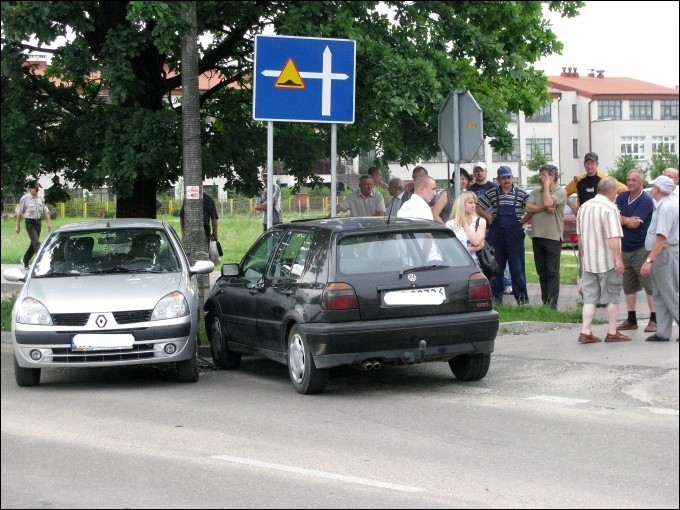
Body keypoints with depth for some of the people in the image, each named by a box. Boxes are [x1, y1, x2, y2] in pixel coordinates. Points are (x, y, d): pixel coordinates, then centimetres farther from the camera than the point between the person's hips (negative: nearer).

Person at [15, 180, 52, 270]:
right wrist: (18, 226, -2)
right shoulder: (25, 198, -7)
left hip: (38, 222, 6)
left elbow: (45, 211, 14)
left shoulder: (40, 198, 6)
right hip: (30, 222, -6)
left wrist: (49, 222, 7)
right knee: (36, 243, -15)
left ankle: (25, 261, 30)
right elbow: (19, 213, -2)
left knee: (33, 243, 13)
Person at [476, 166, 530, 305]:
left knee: (517, 267, -1)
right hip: (496, 234, 2)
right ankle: (496, 297, 14)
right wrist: (488, 217, 0)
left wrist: (524, 219, -8)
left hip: (515, 234, -2)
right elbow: (478, 207, 11)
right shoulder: (492, 193, 6)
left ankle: (522, 297, 4)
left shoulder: (521, 194, 3)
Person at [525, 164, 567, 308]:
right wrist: (545, 208, -13)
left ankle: (552, 305, -8)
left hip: (553, 237, -6)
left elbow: (547, 202, -20)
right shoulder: (536, 192, 14)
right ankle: (545, 303, 17)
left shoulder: (560, 191, -3)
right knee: (542, 272, 11)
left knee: (552, 272, -6)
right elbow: (528, 208, -1)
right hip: (537, 237, 6)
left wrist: (546, 185, -6)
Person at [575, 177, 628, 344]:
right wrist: (618, 259, -19)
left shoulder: (584, 207, 10)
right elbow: (613, 238, -21)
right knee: (612, 298, 5)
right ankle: (612, 333, 9)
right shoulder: (610, 209, -14)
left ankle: (585, 333, 1)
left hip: (588, 261, 6)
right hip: (607, 261, -6)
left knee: (589, 298, 7)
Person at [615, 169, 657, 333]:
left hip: (642, 249, -7)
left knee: (650, 285, -5)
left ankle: (654, 320, -3)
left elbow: (635, 223, -18)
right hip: (625, 249, 7)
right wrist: (628, 220, -15)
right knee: (628, 287, 12)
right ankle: (631, 320, 21)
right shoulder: (622, 197, 9)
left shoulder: (646, 201, -11)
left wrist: (622, 219, -3)